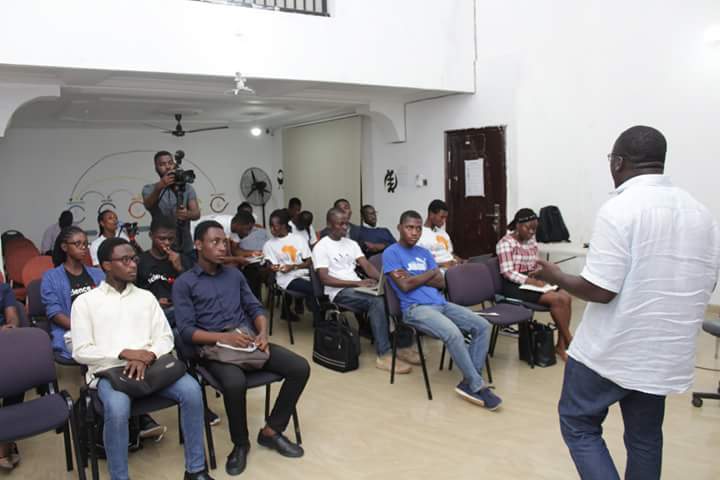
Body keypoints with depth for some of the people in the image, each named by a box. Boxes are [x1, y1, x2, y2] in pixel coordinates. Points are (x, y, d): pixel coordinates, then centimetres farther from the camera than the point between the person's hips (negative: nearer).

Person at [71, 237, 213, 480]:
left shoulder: (146, 296, 16)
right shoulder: (85, 301, 6)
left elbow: (166, 338, 10)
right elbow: (81, 352, -1)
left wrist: (148, 356, -12)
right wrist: (125, 353, -14)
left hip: (149, 365, 3)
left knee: (191, 389, -24)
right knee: (117, 408, -36)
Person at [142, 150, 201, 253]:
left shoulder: (187, 188, 5)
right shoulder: (149, 189, 3)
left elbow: (196, 213, -8)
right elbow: (148, 205, -19)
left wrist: (188, 214, -32)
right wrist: (159, 187, -39)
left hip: (185, 247, 1)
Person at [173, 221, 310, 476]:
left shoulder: (234, 274, 17)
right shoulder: (184, 283, 0)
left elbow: (255, 308, 14)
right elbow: (186, 330, -8)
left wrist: (263, 333, -8)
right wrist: (223, 337, -23)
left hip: (249, 341, 5)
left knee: (300, 368, -12)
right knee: (235, 383, -37)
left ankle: (271, 431, 4)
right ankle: (240, 443, -7)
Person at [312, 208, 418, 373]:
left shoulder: (351, 243, 17)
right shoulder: (321, 247, -3)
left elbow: (367, 266, 8)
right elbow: (325, 279, -13)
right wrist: (357, 282, -20)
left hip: (357, 287, 6)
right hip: (339, 292, -6)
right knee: (377, 302, -32)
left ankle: (403, 345, -13)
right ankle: (384, 355, -29)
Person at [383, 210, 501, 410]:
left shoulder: (425, 253, 21)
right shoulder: (391, 253, 0)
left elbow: (441, 283, 12)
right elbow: (405, 286, -11)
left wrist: (415, 278, -3)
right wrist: (430, 273, 2)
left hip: (441, 304, 8)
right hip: (415, 308, -7)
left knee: (483, 326, -9)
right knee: (453, 334, -32)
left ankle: (469, 382, -8)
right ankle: (477, 386, -15)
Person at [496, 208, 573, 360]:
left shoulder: (532, 241, 12)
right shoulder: (506, 243, -11)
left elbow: (535, 267, 18)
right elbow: (508, 273, -17)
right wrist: (533, 281, -25)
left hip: (532, 282, 7)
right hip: (514, 286, -7)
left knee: (566, 296, -17)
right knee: (556, 299, -24)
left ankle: (561, 345, -12)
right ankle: (569, 341, -7)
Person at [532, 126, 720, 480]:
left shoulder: (618, 210, -18)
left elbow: (599, 291, -20)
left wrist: (557, 277, -3)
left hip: (611, 351, -6)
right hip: (667, 354, 7)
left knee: (579, 424, 12)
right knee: (644, 437, 19)